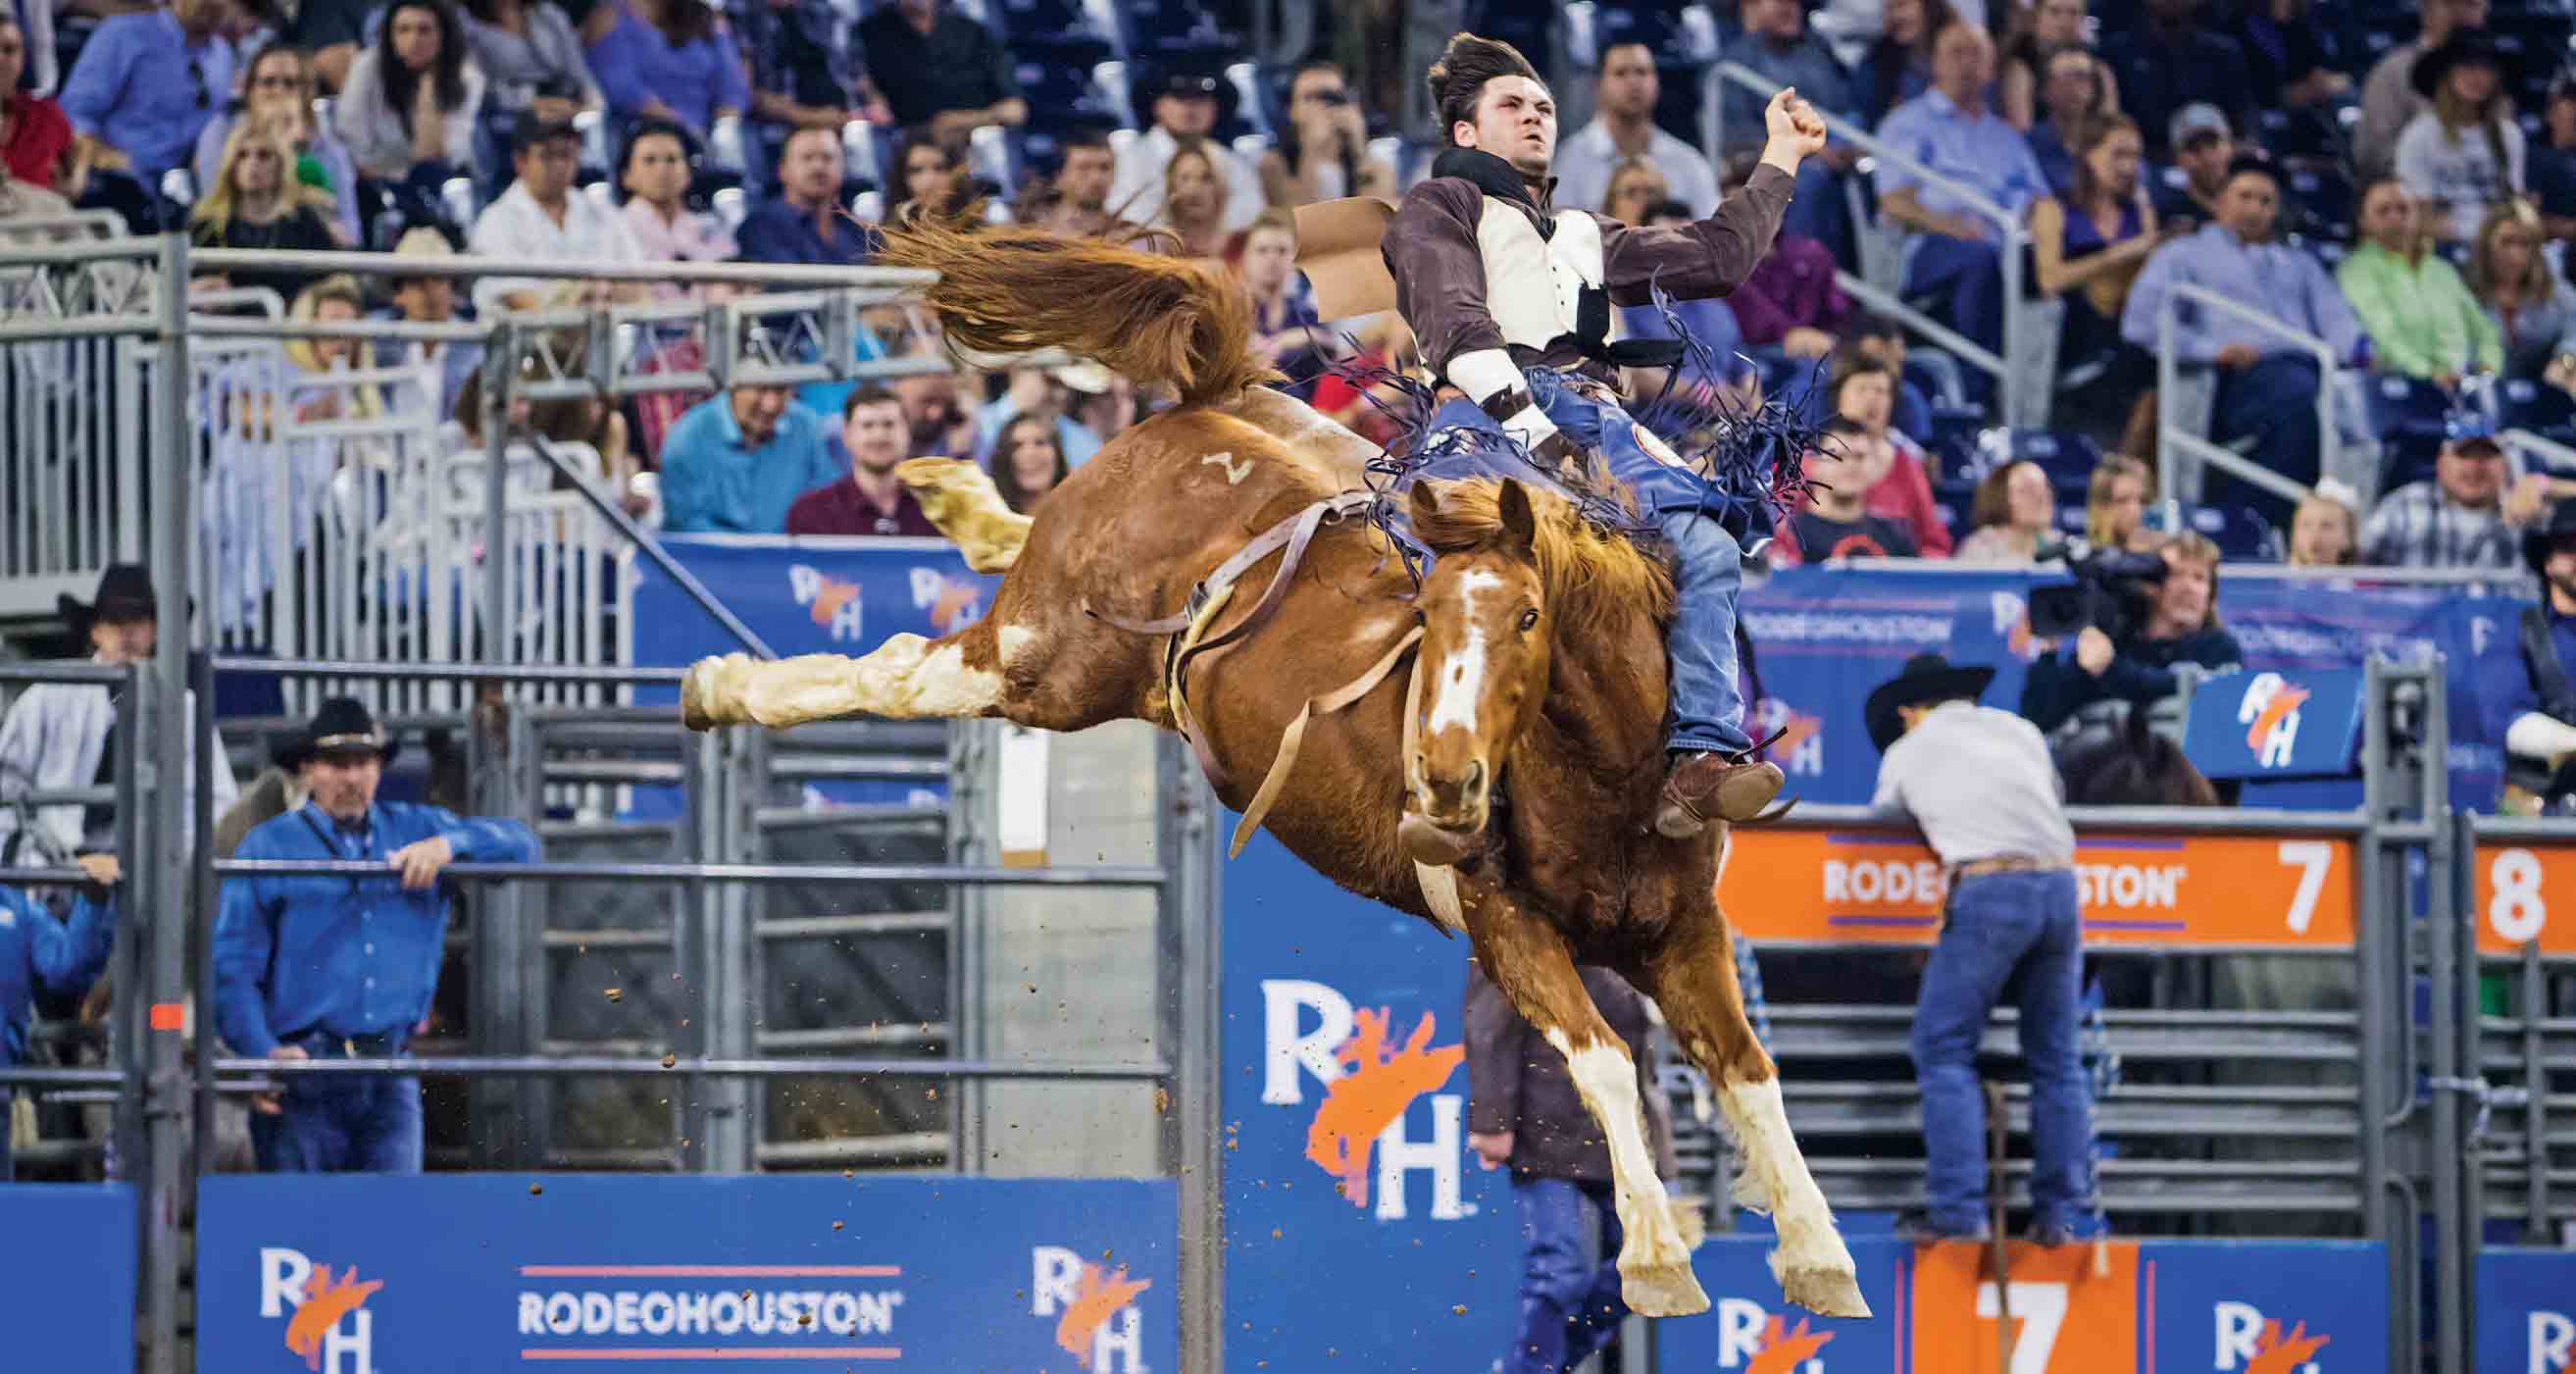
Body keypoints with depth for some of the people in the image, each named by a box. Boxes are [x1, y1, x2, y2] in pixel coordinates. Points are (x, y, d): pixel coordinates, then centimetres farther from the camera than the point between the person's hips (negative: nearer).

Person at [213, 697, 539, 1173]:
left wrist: (448, 845, -7)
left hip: (390, 1078, 3)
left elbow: (520, 845, 12)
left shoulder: (414, 829, 13)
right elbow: (231, 964, -2)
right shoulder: (269, 847, 2)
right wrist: (261, 1053, -16)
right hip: (304, 1080, -3)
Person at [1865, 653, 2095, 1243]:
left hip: (1987, 886, -4)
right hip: (2060, 884, 4)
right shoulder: (2020, 730, 22)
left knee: (1944, 1050, 1)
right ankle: (2062, 1211, 9)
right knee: (2055, 1057, 12)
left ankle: (1957, 1210, -9)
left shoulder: (1907, 751, 14)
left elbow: (1885, 818, 30)